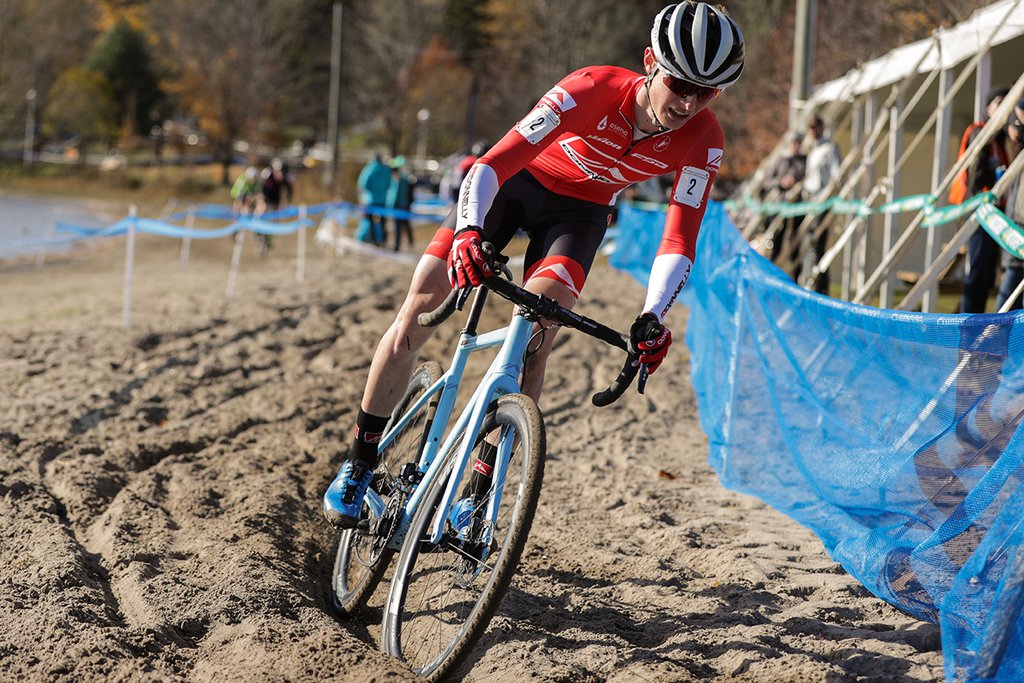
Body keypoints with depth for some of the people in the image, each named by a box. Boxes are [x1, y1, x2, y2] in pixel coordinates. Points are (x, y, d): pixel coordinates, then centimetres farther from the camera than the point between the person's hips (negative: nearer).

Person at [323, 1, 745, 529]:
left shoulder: (702, 141, -26)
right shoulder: (592, 90, -35)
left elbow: (679, 240, -26)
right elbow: (493, 163, -39)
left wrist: (653, 317, -43)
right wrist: (468, 231, -57)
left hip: (579, 209, 2)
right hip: (517, 178, -2)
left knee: (532, 341, -19)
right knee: (419, 311, -10)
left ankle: (479, 491, -6)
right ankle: (359, 464, 5)